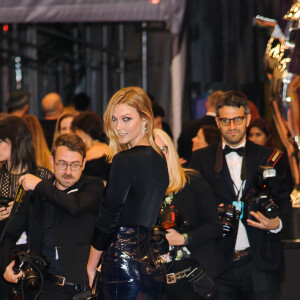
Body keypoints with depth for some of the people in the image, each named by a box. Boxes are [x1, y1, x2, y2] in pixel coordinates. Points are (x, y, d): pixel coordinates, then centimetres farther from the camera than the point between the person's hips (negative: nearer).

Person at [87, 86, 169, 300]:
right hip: (152, 267, 9)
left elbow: (107, 220, -10)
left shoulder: (125, 160, -13)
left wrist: (91, 266, -2)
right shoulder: (160, 159, 12)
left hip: (124, 269, -9)